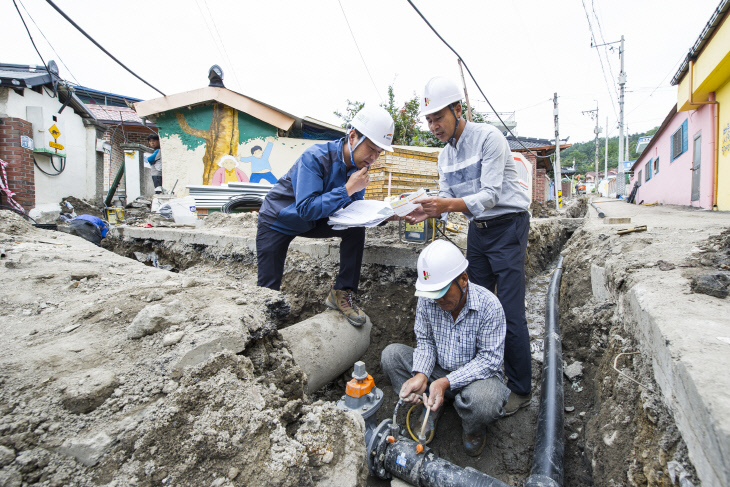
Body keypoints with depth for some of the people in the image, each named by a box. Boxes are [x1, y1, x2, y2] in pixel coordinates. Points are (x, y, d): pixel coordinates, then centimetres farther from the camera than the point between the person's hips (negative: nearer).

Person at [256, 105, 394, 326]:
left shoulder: (358, 165, -11)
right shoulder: (315, 157, -31)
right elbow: (307, 209, -37)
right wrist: (348, 189, -38)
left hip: (312, 222, 5)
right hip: (278, 221, -5)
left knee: (356, 228, -18)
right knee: (268, 289, -5)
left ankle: (342, 293, -9)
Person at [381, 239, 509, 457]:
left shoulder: (489, 305, -24)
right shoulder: (427, 300, -13)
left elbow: (489, 359, -22)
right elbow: (425, 341, -3)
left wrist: (447, 382, -32)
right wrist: (421, 375, -23)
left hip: (477, 375, -3)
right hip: (438, 370, 3)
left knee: (483, 401, -38)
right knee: (390, 354, -15)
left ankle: (473, 429, 2)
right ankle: (431, 407, 3)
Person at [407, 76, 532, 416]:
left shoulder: (488, 137, -15)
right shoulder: (445, 155, 9)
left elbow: (490, 195, -23)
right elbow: (446, 200, 5)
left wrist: (449, 205, -37)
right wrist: (427, 210, -16)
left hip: (507, 226, -7)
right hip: (477, 230, 7)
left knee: (509, 312, -8)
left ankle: (521, 389, 9)